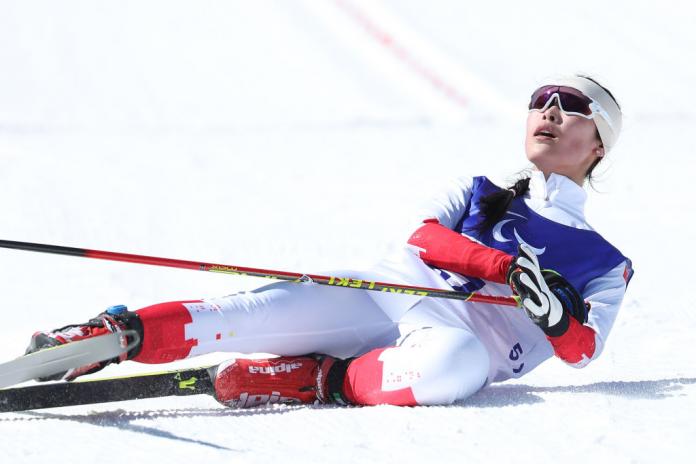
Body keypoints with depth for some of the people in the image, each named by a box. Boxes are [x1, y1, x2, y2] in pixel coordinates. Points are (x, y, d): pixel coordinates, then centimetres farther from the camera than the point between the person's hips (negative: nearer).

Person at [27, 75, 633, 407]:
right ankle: (119, 334, -34)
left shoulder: (603, 266, 23)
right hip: (386, 292, 3)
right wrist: (509, 269, -9)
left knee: (459, 361, -43)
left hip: (464, 333, -2)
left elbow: (582, 351, 7)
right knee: (261, 310, -28)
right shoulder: (475, 194, 29)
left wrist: (560, 315, -17)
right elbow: (425, 238, 7)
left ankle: (326, 381, -31)